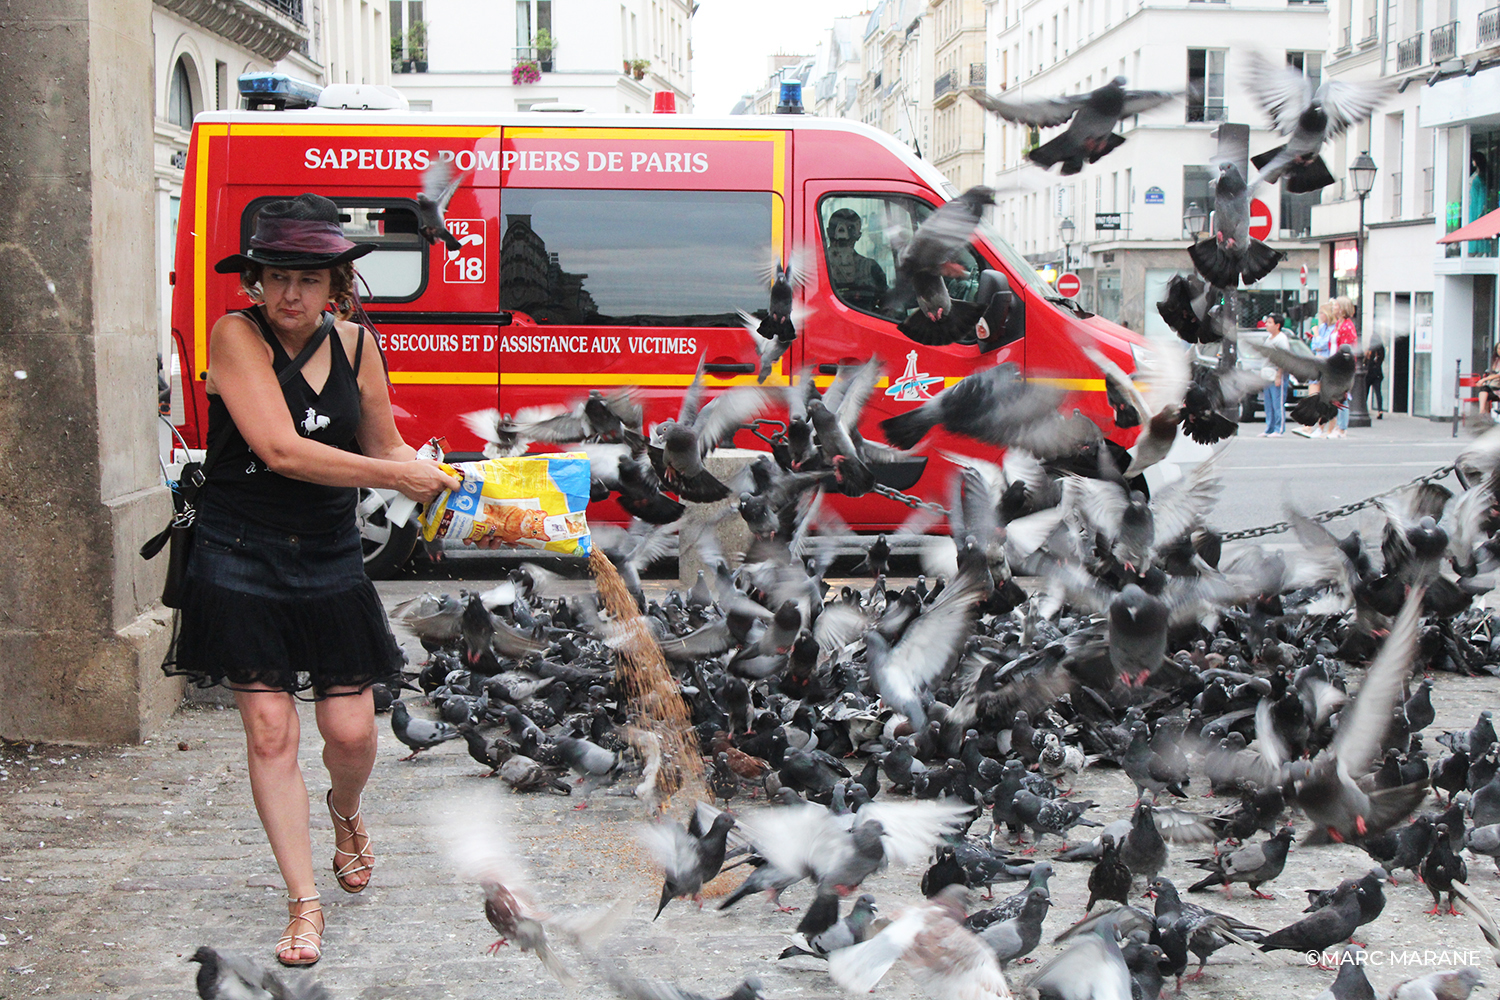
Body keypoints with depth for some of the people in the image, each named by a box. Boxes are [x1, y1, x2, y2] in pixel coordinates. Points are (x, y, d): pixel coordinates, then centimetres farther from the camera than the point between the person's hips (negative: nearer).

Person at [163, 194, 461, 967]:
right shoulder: (236, 336, -12)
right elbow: (280, 449, -22)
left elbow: (384, 446, 12)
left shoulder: (355, 346, 1)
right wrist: (396, 478, -19)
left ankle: (344, 813, 39)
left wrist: (440, 477, -10)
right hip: (242, 561, -3)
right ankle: (304, 903, 10)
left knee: (351, 732, 3)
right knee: (270, 730, -2)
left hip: (329, 561, 3)